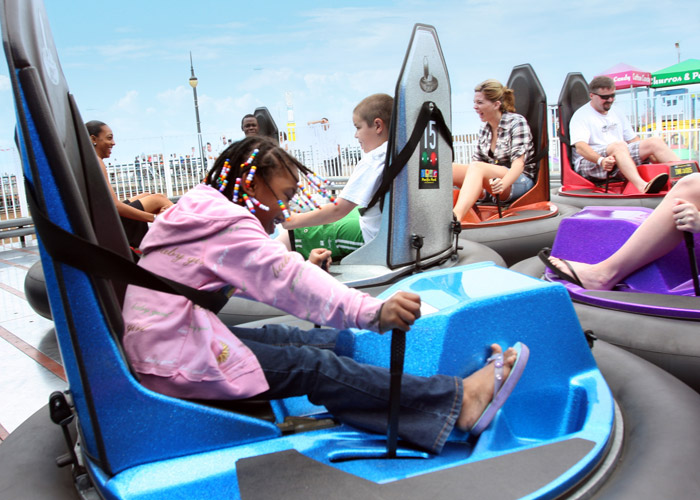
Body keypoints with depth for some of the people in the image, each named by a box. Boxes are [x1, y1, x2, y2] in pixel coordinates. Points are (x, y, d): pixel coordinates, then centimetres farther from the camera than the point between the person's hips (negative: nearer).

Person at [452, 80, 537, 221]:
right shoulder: (484, 128, 13)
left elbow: (519, 163, -18)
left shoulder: (516, 122, -6)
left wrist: (502, 184, -37)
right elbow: (477, 160, 11)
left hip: (521, 181, -6)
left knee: (477, 167, -37)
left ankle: (456, 216, -62)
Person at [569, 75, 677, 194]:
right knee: (619, 145, -35)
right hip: (590, 162, -7)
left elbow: (633, 140, 23)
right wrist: (601, 160, -35)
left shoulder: (617, 114, 23)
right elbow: (580, 147, -17)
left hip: (622, 157, 7)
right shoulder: (581, 116, -1)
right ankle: (642, 186, -58)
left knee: (655, 142, -9)